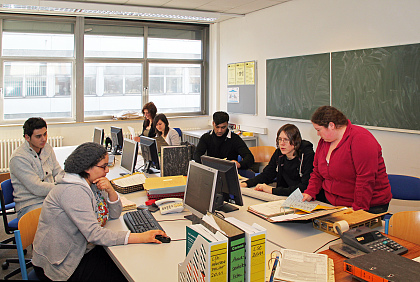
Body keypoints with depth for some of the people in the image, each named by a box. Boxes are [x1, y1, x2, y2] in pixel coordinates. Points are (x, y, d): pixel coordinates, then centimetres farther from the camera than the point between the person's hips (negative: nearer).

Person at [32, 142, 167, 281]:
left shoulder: (92, 183, 2)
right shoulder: (73, 191, -26)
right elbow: (94, 234, -33)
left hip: (82, 251, 8)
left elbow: (115, 214, 6)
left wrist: (110, 190, -14)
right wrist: (140, 237, -36)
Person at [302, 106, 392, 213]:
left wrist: (358, 209, -23)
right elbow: (317, 172, 19)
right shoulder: (324, 141, 10)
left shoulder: (361, 139, -16)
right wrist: (310, 193, 5)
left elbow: (366, 179, -22)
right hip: (333, 205, 6)